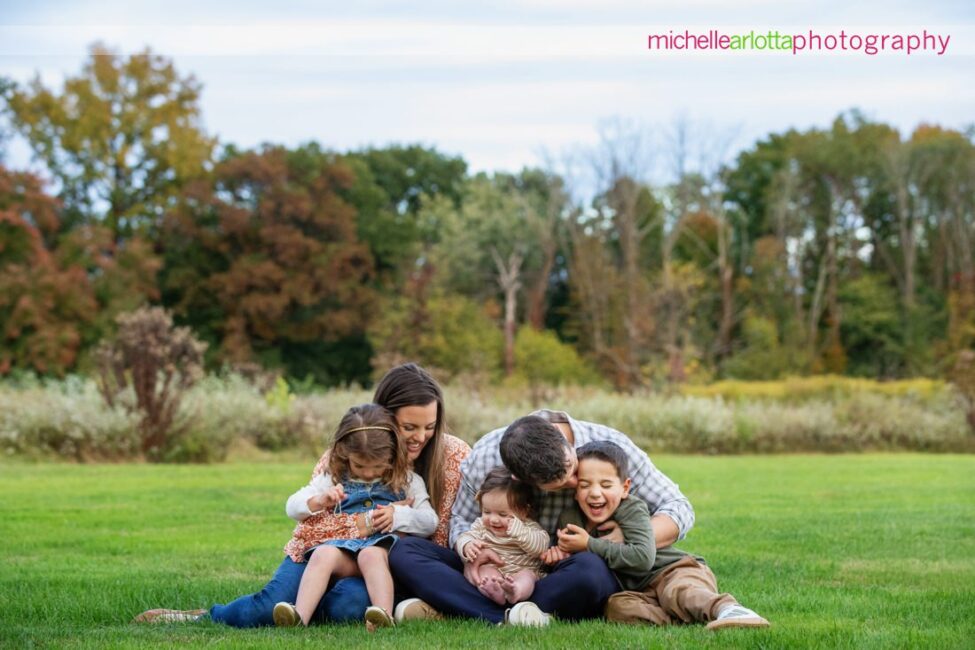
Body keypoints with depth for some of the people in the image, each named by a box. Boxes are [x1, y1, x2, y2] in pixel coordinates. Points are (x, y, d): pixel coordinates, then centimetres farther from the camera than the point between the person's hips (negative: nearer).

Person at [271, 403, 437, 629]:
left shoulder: (406, 481, 14)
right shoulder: (334, 479, 18)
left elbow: (430, 523, 9)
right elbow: (293, 506, 17)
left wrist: (398, 515, -10)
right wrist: (319, 501, -5)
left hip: (383, 545, -2)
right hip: (342, 544, 2)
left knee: (371, 556, -38)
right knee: (323, 554, -32)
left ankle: (384, 616, -58)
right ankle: (299, 617, -49)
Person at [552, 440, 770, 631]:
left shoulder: (632, 510, -15)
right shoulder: (568, 519, 2)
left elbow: (643, 558, -30)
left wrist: (590, 544, -26)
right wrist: (559, 551, -7)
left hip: (675, 571, -5)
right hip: (640, 591, 5)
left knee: (678, 591, -39)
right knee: (616, 606, -28)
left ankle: (727, 609, -64)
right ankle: (679, 619, -45)